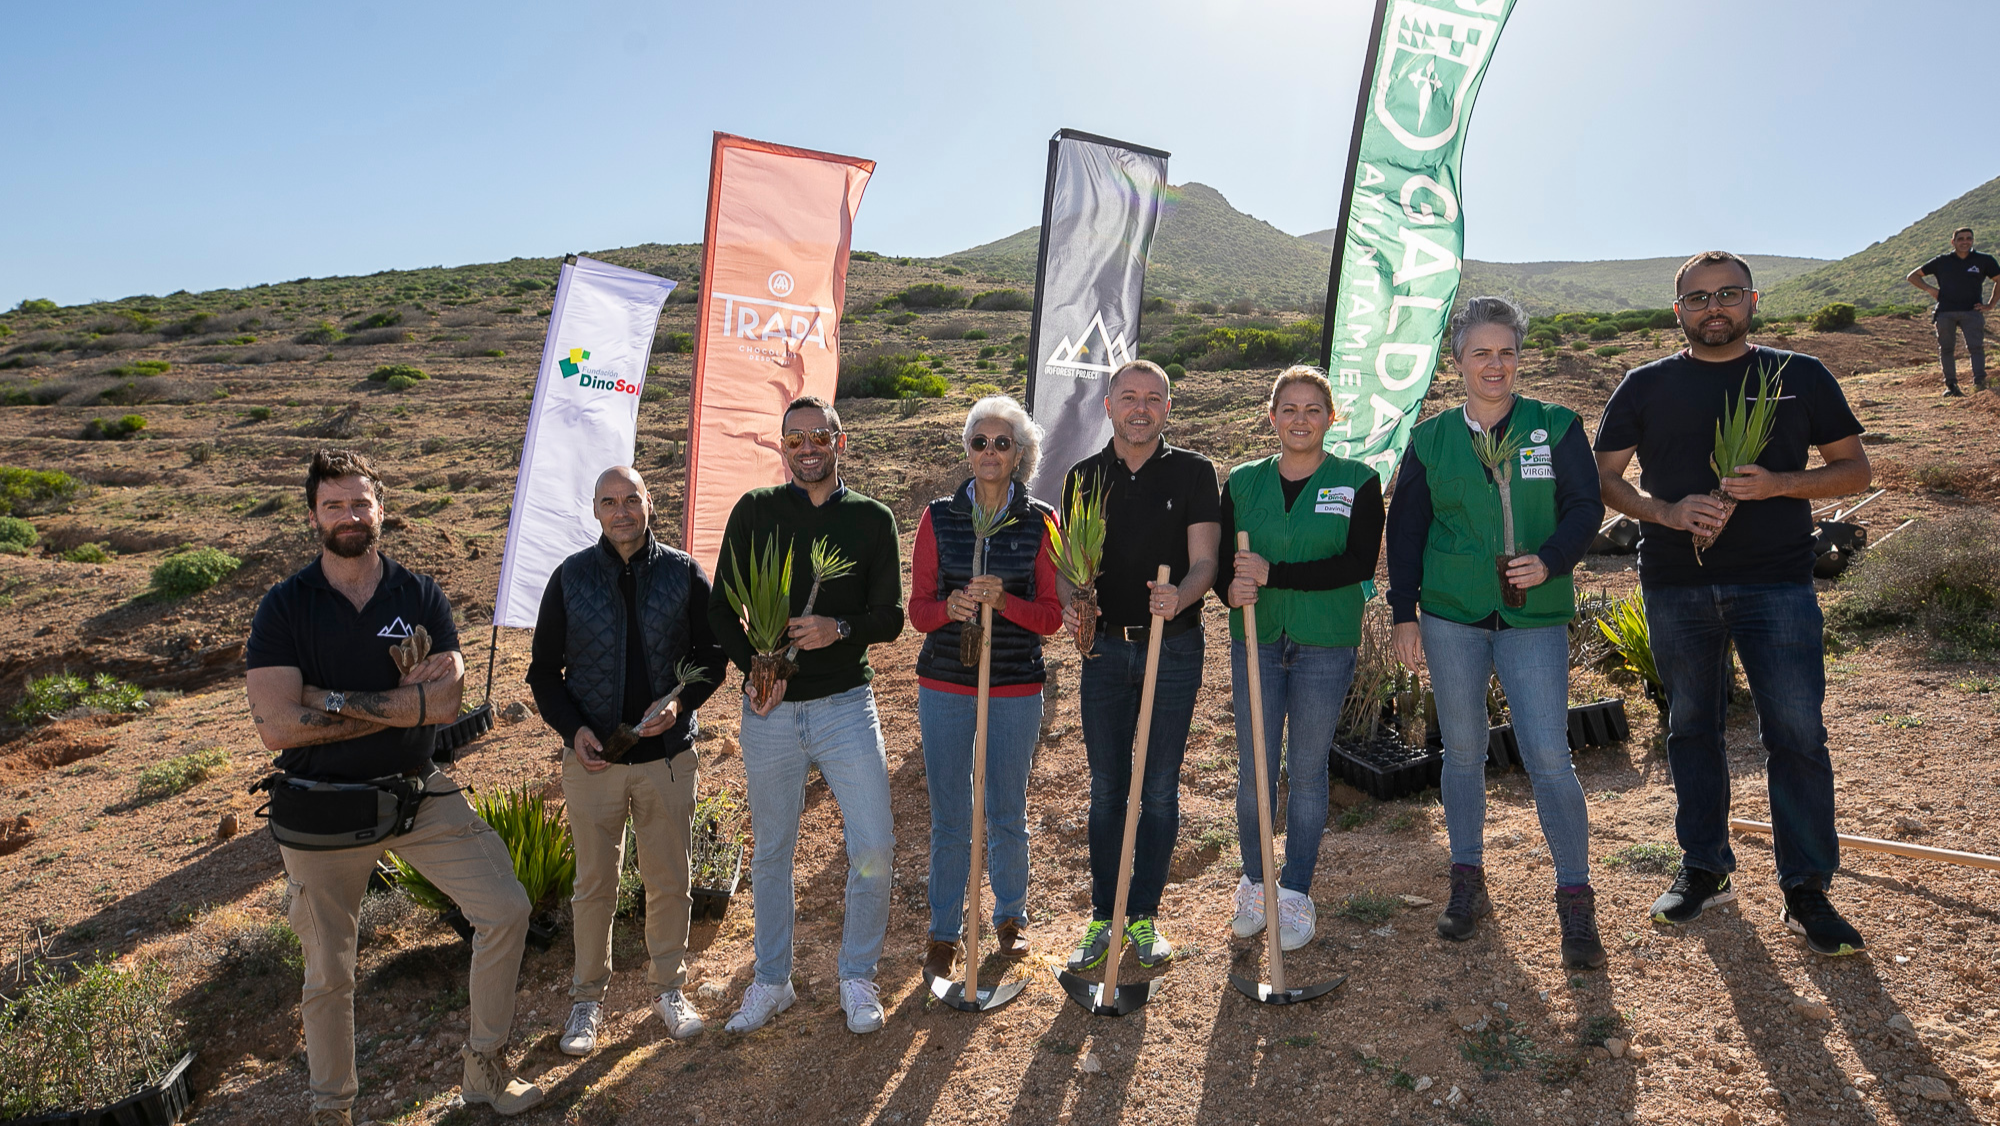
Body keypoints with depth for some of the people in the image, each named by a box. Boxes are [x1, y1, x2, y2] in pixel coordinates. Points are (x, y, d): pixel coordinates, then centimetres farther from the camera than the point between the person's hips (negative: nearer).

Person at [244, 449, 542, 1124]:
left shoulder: (420, 595, -2)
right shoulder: (284, 607, -8)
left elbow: (446, 701, -15)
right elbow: (277, 726, -19)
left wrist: (330, 699, -20)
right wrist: (401, 702, -17)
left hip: (418, 796, 2)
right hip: (321, 811, -2)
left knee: (506, 910, 0)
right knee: (328, 973, 12)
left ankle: (485, 1068, 21)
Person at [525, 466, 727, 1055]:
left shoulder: (684, 574, -1)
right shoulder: (570, 577, 0)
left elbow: (713, 655, 4)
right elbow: (545, 670, 5)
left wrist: (681, 702, -14)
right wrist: (572, 728, -11)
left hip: (668, 756, 0)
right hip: (593, 759, 0)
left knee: (669, 880, 10)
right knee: (595, 884, 10)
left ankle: (669, 988, 30)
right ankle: (588, 998, 29)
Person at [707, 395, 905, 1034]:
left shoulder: (872, 519, 5)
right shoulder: (755, 513, 5)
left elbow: (890, 617, 2)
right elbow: (721, 608, 5)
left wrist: (839, 628, -18)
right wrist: (755, 668, -10)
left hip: (846, 705, 0)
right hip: (770, 710, 1)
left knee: (874, 848, -3)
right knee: (771, 852, 13)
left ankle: (858, 978, 19)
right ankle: (772, 981, 31)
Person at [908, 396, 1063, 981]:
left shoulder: (1040, 522, -1)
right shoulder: (939, 517, 1)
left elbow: (1051, 616, -3)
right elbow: (918, 609, 1)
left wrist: (1003, 599, -21)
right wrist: (950, 608, -21)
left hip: (1016, 689, 0)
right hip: (944, 685, 0)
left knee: (1008, 816, 12)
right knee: (949, 820, 7)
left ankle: (1010, 917, 36)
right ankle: (944, 932, 26)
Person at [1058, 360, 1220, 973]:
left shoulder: (1193, 473, -1)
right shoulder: (1083, 477, 6)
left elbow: (1203, 562, -8)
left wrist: (1180, 596, -30)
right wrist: (1071, 604, -16)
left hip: (1174, 649, -1)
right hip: (1103, 647, 2)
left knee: (1160, 788, 7)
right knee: (1106, 788, 8)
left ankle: (1144, 914, 23)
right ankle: (1103, 915, 22)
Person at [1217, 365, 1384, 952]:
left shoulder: (1358, 481, -1)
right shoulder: (1243, 481, 6)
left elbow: (1359, 564, -13)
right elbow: (1223, 561, 3)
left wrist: (1272, 574, -19)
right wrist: (1232, 589, -21)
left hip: (1326, 644, -2)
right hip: (1256, 639, 2)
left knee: (1308, 770, 7)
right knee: (1253, 768, 5)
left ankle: (1296, 894, 21)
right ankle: (1255, 884, 24)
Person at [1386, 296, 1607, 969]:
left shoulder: (1556, 427, 2)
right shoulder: (1430, 439, 5)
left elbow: (1585, 507, -1)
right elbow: (1405, 529, 7)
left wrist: (1549, 562, -20)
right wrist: (1403, 614, 3)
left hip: (1535, 617, -1)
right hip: (1450, 616, 2)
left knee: (1549, 758, -6)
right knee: (1462, 752, 10)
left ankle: (1576, 902, 10)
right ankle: (1468, 885, 26)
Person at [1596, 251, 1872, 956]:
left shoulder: (1800, 376, 8)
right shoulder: (1645, 387, 9)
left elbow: (1854, 469, 8)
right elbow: (1603, 477, 8)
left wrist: (1778, 484, -11)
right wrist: (1665, 511, -11)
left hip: (1777, 581, -1)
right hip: (1675, 585, 1)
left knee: (1796, 732, -4)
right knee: (1692, 728, 9)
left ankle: (1806, 891, 9)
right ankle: (1704, 870, 23)